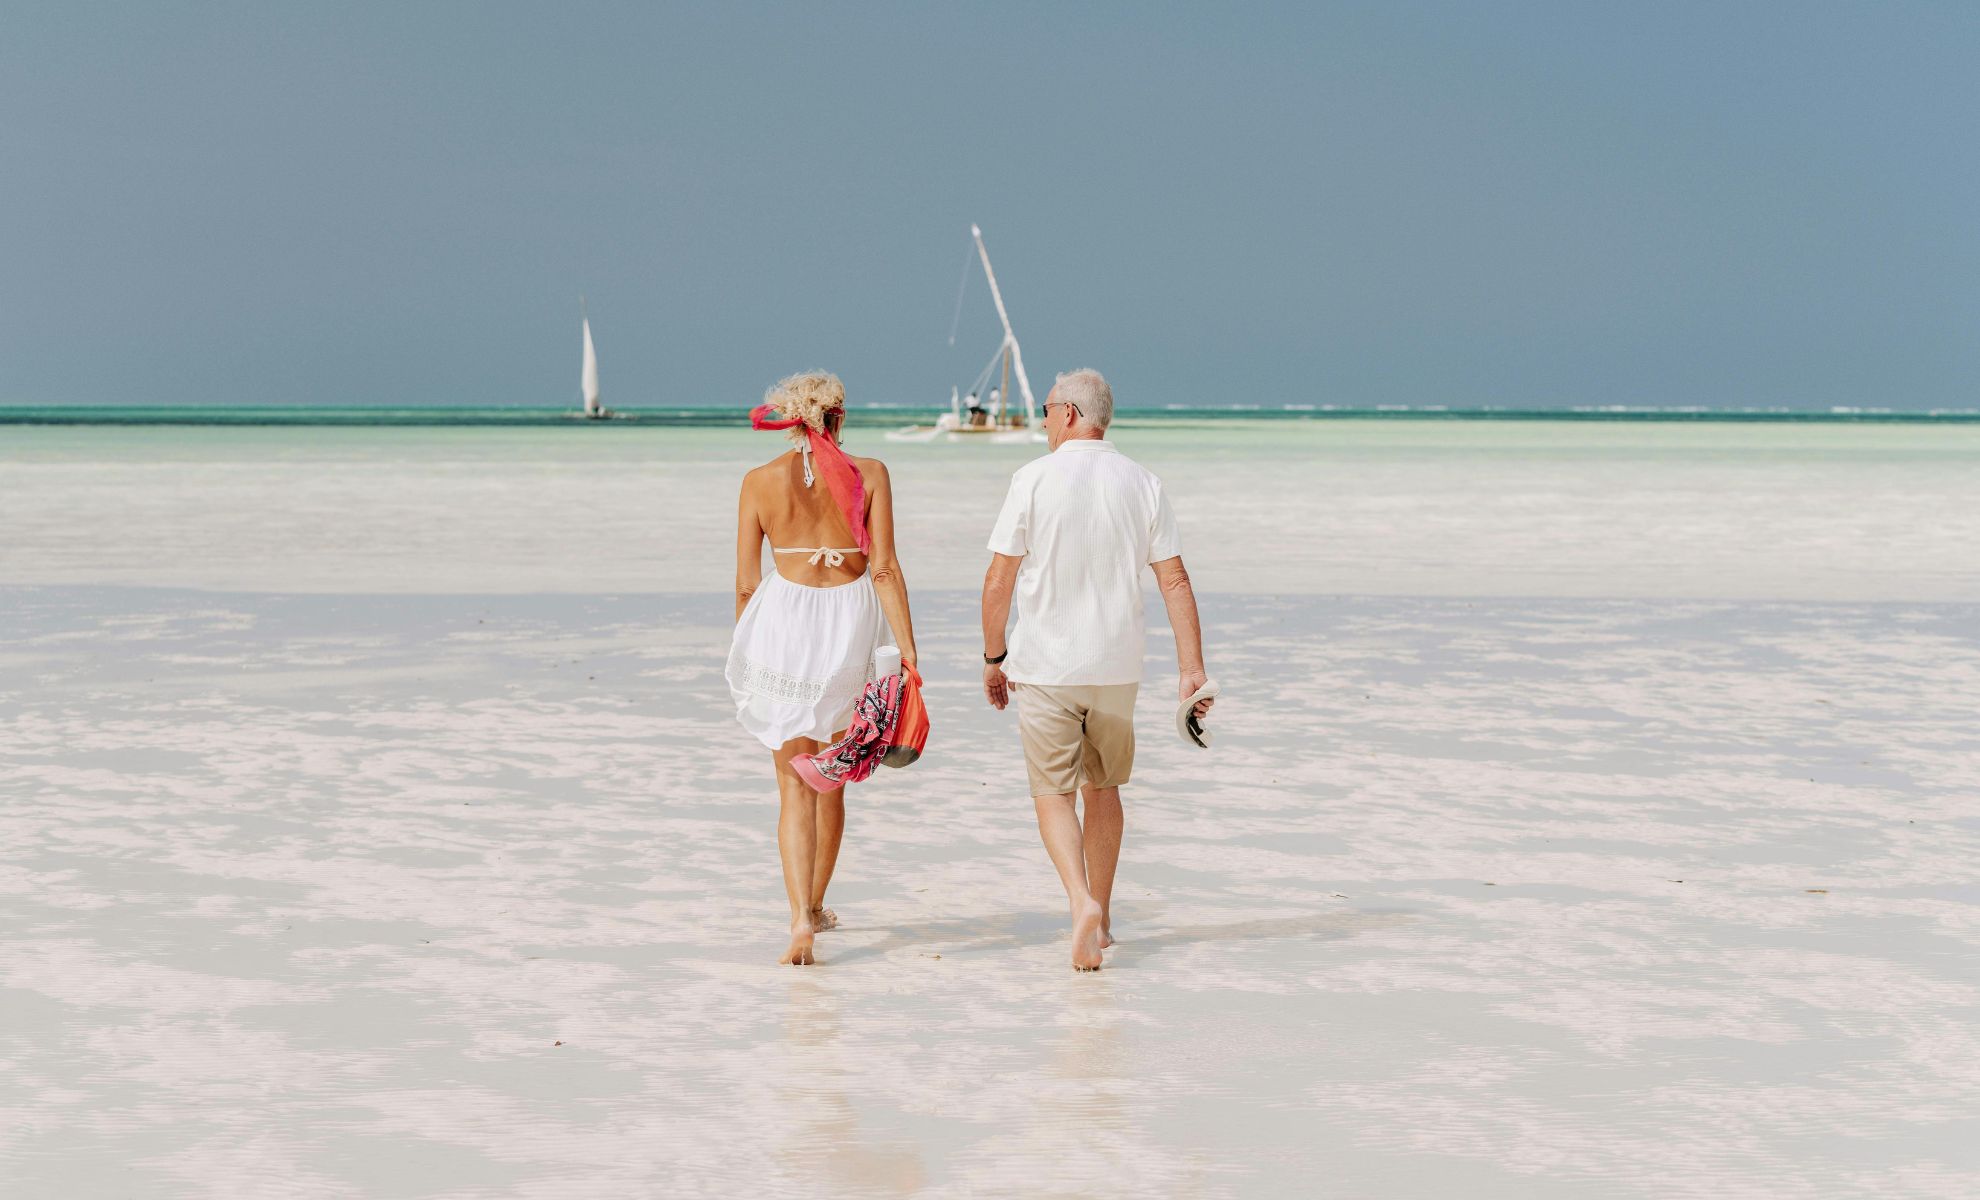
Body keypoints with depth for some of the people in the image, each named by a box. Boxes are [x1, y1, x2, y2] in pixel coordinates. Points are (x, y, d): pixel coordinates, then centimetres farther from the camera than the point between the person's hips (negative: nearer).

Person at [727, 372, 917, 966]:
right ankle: (815, 905, 33)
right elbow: (885, 569, -6)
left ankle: (801, 918, -14)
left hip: (783, 619, -1)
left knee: (795, 784, 2)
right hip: (850, 623, 1)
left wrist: (744, 656, 15)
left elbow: (746, 583, 2)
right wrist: (907, 649, -4)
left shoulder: (760, 481, 0)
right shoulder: (869, 474, -1)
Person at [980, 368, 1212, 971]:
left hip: (1044, 666, -3)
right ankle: (1100, 916, 25)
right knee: (1102, 787, 19)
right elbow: (1176, 582, -3)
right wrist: (1192, 671, -1)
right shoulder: (1142, 483, 1)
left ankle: (1082, 902, -18)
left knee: (1052, 793, 4)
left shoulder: (1034, 479, -8)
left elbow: (998, 581, -9)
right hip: (1116, 666, 3)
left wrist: (994, 658, 4)